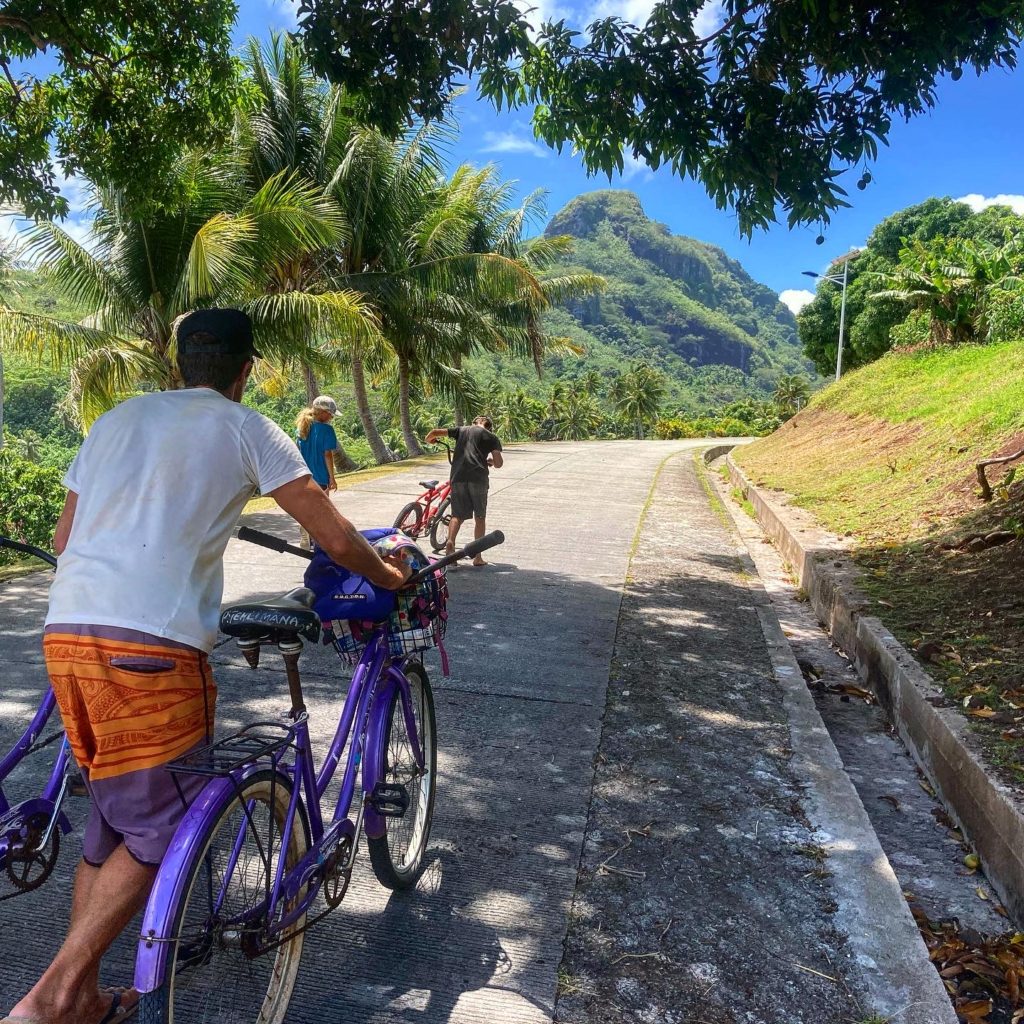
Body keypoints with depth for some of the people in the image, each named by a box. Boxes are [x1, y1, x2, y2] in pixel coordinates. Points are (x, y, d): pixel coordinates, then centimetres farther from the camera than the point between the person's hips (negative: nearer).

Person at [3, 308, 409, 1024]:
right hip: (152, 644, -7)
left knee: (111, 819, 20)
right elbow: (336, 539, 3)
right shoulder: (247, 428, 6)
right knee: (160, 830, 8)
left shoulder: (117, 418, 22)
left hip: (66, 634, 7)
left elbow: (63, 539, 26)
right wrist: (394, 576, 22)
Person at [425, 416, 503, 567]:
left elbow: (435, 432, 14)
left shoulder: (461, 430, 19)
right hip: (478, 478, -2)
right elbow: (498, 464, 5)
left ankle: (450, 540, -16)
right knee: (480, 517, 10)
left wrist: (429, 440, 36)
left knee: (458, 515, 11)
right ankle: (477, 557, 9)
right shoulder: (491, 437, 14)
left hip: (458, 476, 2)